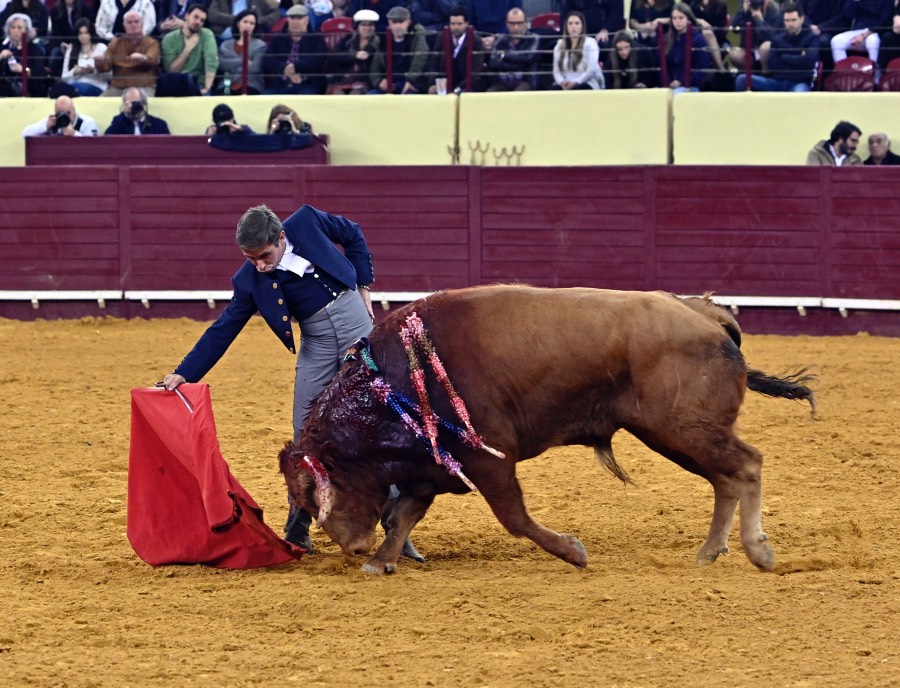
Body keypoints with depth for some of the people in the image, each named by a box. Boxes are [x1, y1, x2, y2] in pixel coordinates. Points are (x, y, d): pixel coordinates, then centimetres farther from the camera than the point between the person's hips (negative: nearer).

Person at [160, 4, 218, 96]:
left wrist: (207, 88, -27)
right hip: (174, 84, 0)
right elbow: (171, 71, -2)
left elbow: (211, 62, -13)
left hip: (198, 84, 0)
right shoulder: (170, 38, 5)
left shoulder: (207, 35, 2)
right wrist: (187, 49, -8)